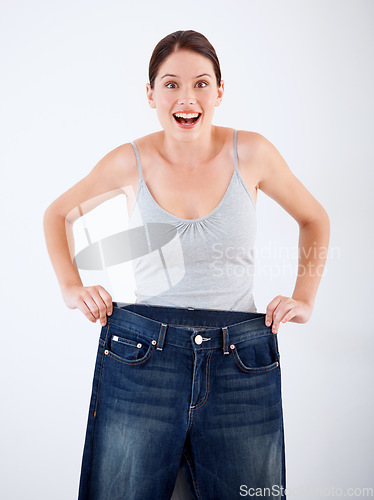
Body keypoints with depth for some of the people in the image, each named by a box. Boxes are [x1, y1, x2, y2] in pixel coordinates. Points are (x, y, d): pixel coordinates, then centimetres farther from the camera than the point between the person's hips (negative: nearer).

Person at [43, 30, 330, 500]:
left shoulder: (250, 152, -1)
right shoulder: (131, 161, -1)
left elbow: (314, 220, 15)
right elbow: (57, 214, 16)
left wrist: (304, 298, 7)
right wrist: (71, 286, 6)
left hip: (241, 364, 1)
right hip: (140, 356, 0)